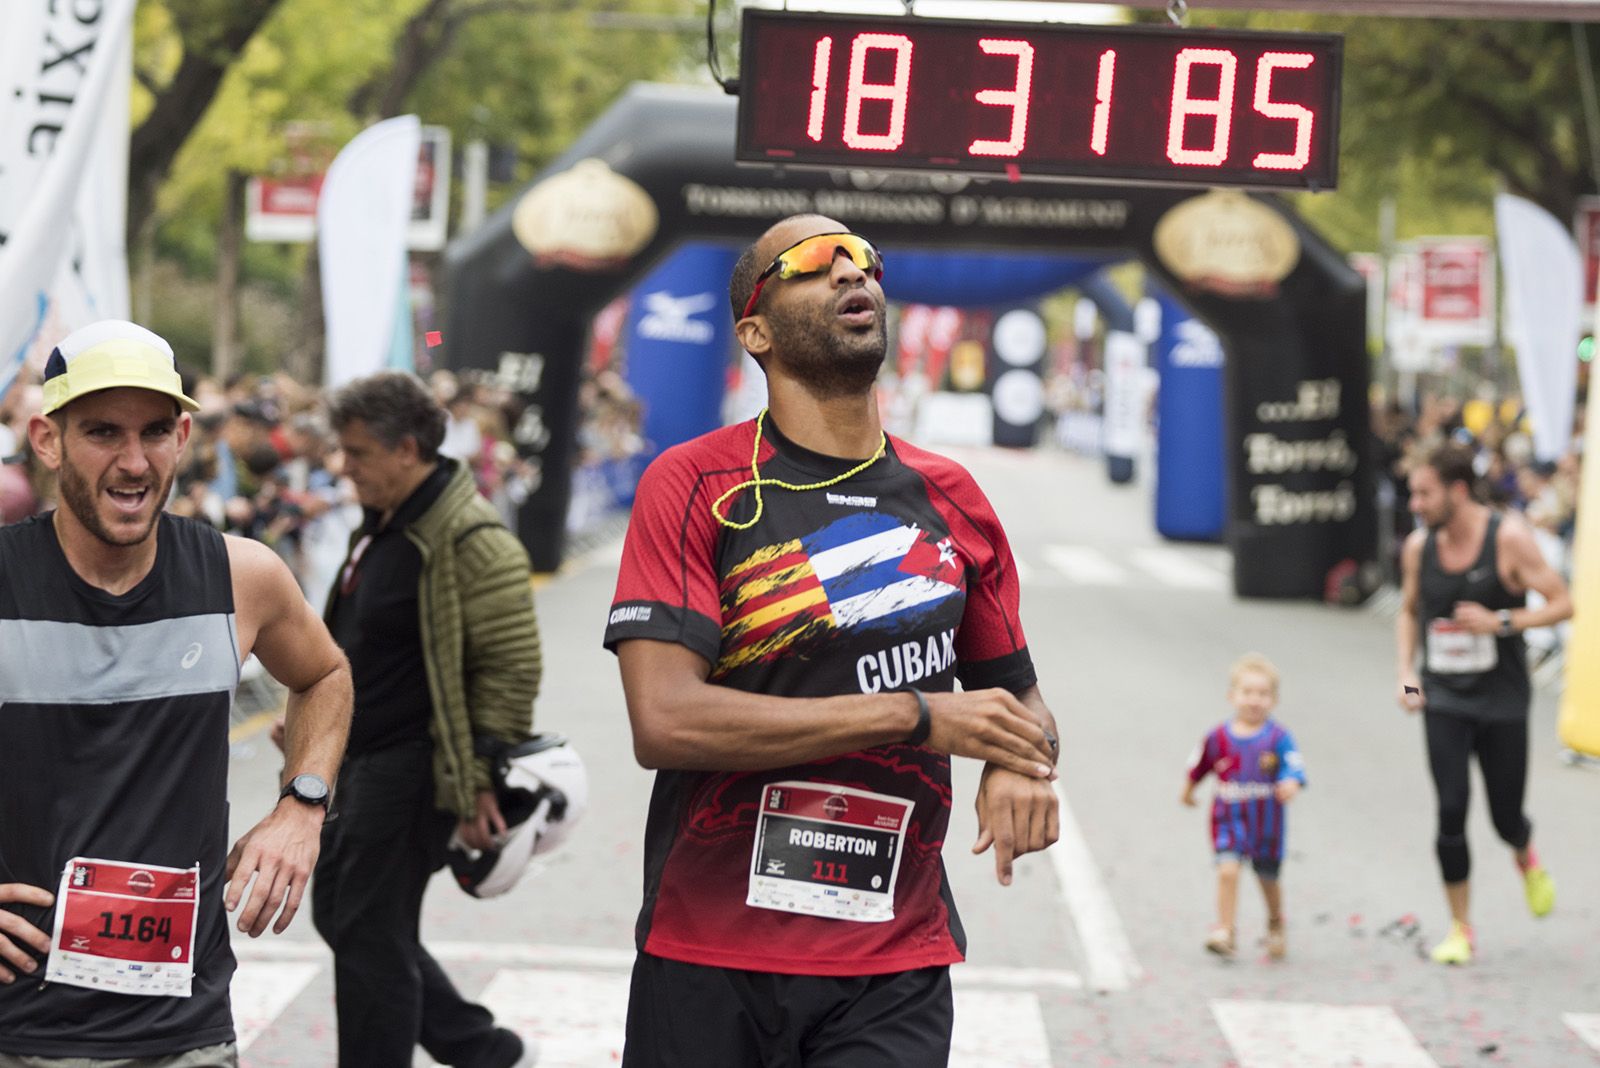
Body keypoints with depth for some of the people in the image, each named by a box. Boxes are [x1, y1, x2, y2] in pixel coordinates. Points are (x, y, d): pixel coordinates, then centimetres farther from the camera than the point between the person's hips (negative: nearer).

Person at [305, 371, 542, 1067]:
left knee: (372, 939, -3)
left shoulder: (469, 540, -19)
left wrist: (479, 780, -23)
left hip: (411, 769, -11)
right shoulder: (382, 525, 12)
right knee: (338, 913, 17)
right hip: (359, 761, 11)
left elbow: (512, 666, -21)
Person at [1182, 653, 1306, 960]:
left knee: (1268, 879, 17)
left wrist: (1290, 785, -41)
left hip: (1266, 822, 0)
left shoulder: (1278, 737, -10)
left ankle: (1276, 924, 44)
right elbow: (1198, 767, 14)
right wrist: (1188, 791, 28)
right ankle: (1224, 931, -14)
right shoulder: (1218, 737, -4)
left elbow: (1294, 769, -19)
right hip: (1228, 820, 0)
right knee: (1228, 870, -20)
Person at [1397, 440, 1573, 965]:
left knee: (1506, 818, 4)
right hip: (1443, 700, 2)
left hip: (1502, 700, -2)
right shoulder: (1418, 546, 0)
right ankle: (1460, 929, 5)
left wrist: (1501, 622, -22)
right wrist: (1406, 671, 3)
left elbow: (1562, 603, -10)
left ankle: (1527, 860, 42)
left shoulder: (1508, 538, -12)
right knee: (1451, 813, -8)